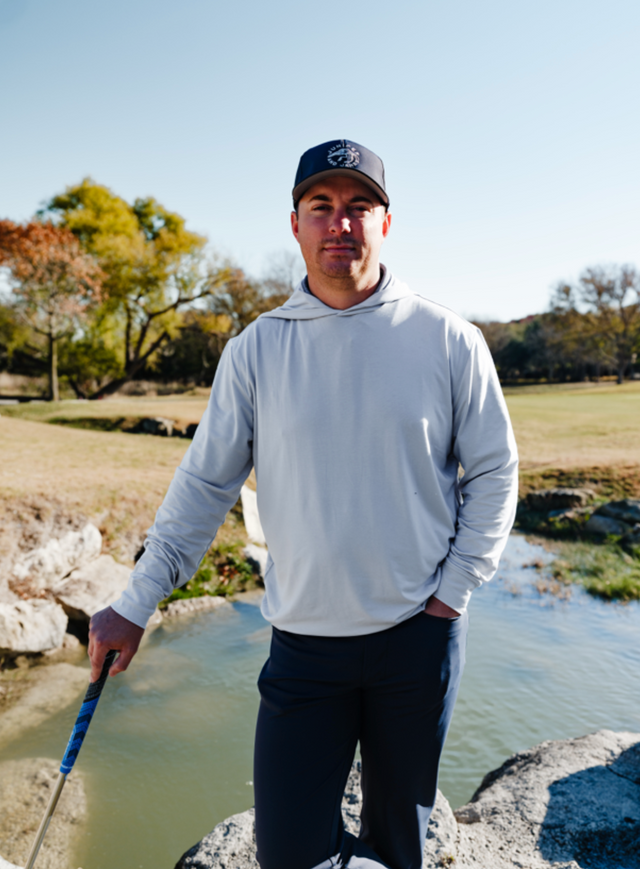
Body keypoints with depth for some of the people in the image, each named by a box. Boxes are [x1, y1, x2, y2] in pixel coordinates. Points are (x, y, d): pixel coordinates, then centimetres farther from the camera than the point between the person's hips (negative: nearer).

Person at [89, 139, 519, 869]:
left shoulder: (449, 340, -5)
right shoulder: (255, 350, -2)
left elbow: (493, 474, 2)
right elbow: (203, 485, 1)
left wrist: (452, 594, -4)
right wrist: (134, 605, 1)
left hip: (419, 636, 0)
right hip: (303, 641, 1)